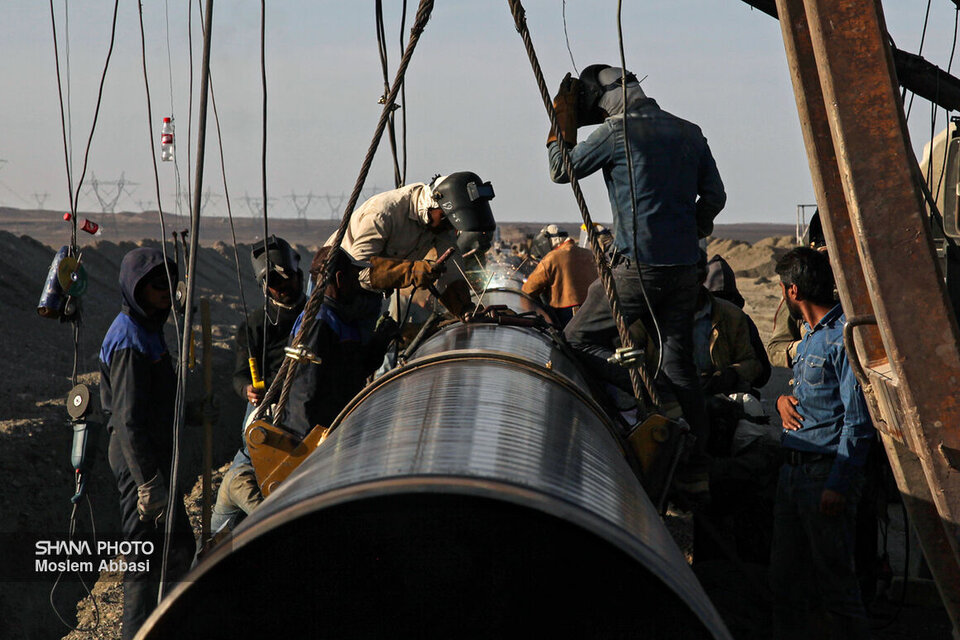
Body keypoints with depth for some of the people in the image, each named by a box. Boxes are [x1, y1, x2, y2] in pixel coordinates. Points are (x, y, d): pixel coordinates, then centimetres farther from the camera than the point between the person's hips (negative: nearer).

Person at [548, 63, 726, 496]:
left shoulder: (618, 131, -6)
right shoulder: (689, 133, 13)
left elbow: (561, 169, 4)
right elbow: (714, 197, 16)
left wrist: (563, 120, 15)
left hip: (638, 265, -7)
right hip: (684, 267, 7)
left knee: (579, 340, 4)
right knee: (679, 364, 9)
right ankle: (694, 468, 9)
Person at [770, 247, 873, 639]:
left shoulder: (844, 337, -14)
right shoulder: (810, 335, 16)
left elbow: (858, 420, -17)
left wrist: (838, 484, -20)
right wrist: (783, 400, 7)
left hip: (827, 474, -9)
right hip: (793, 470, 9)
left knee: (834, 581, -4)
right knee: (785, 578, 12)